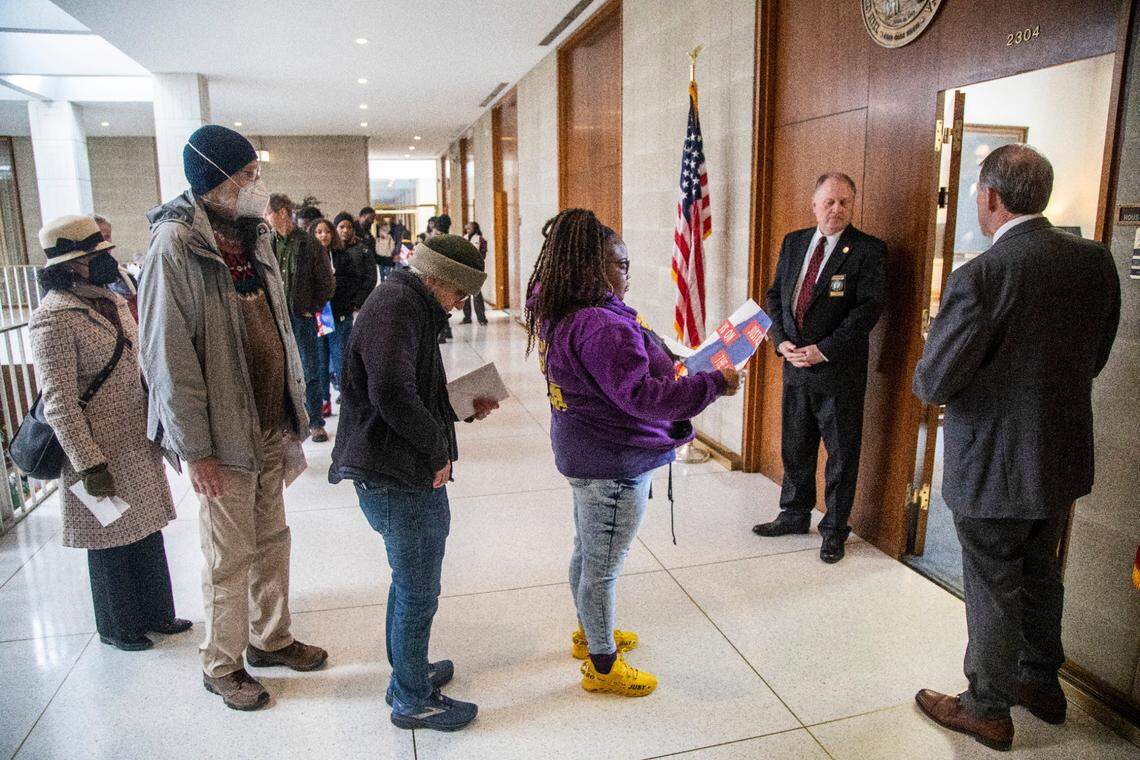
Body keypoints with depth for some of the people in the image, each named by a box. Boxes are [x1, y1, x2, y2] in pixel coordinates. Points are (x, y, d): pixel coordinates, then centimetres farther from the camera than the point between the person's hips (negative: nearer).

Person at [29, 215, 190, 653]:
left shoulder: (111, 302, 8)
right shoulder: (54, 319, -17)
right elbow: (58, 403, -20)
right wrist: (90, 465, -20)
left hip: (139, 443, 7)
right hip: (102, 451, -7)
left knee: (146, 530, 17)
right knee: (111, 539, 9)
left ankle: (155, 613, 34)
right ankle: (118, 629, 29)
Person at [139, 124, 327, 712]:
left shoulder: (253, 237, 8)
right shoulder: (175, 247, -16)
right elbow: (167, 358, -18)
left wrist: (293, 408, 11)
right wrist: (196, 450, -17)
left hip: (269, 428, 7)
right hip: (223, 437, -7)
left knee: (271, 540, 18)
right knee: (230, 557, 7)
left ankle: (270, 639, 37)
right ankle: (221, 665, 27)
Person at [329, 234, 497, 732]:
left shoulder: (411, 306, 15)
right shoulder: (397, 307, -19)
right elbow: (393, 395, -32)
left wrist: (465, 406, 9)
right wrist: (437, 450, -19)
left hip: (397, 474, 11)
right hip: (402, 479, -11)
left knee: (408, 582, 25)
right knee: (418, 594, 5)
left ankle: (408, 672, 43)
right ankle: (413, 701, 24)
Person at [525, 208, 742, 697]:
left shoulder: (559, 314, 4)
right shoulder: (601, 326, -28)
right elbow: (640, 396, -30)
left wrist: (664, 368, 8)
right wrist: (713, 383, -24)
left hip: (586, 454, 10)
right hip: (615, 464, -10)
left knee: (587, 552, 25)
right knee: (603, 566, 7)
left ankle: (589, 633, 47)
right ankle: (602, 666, 27)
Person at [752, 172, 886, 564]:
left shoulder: (868, 250, -8)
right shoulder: (793, 242, 9)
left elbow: (868, 308, -14)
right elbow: (775, 295, 10)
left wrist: (823, 350, -18)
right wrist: (781, 341, -4)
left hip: (839, 370, -5)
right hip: (795, 364, 5)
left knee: (841, 452, 7)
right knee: (795, 447, 16)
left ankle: (835, 528, 23)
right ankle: (795, 514, 34)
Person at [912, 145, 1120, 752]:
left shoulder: (978, 277, -26)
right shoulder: (1096, 261, -3)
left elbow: (932, 383, -24)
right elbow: (1094, 358, 8)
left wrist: (928, 376, -1)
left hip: (993, 464, -7)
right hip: (1063, 456, 7)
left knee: (992, 588, 10)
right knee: (1041, 573, 25)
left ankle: (988, 709, 30)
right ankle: (1041, 682, 45)